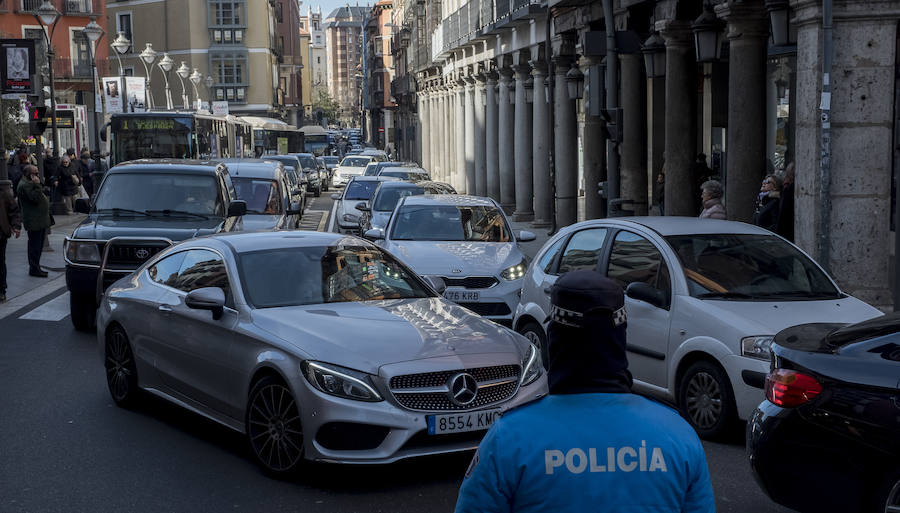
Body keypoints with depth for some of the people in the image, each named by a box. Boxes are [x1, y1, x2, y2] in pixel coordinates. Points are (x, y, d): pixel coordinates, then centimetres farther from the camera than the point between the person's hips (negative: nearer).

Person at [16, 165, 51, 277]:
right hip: (34, 221, -11)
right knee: (35, 246, -5)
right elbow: (36, 198, -25)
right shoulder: (24, 185, -17)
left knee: (38, 245, 15)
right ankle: (34, 269, 0)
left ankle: (36, 268, 23)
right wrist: (37, 185, -23)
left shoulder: (30, 183, 16)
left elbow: (41, 196, 22)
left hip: (39, 220, 11)